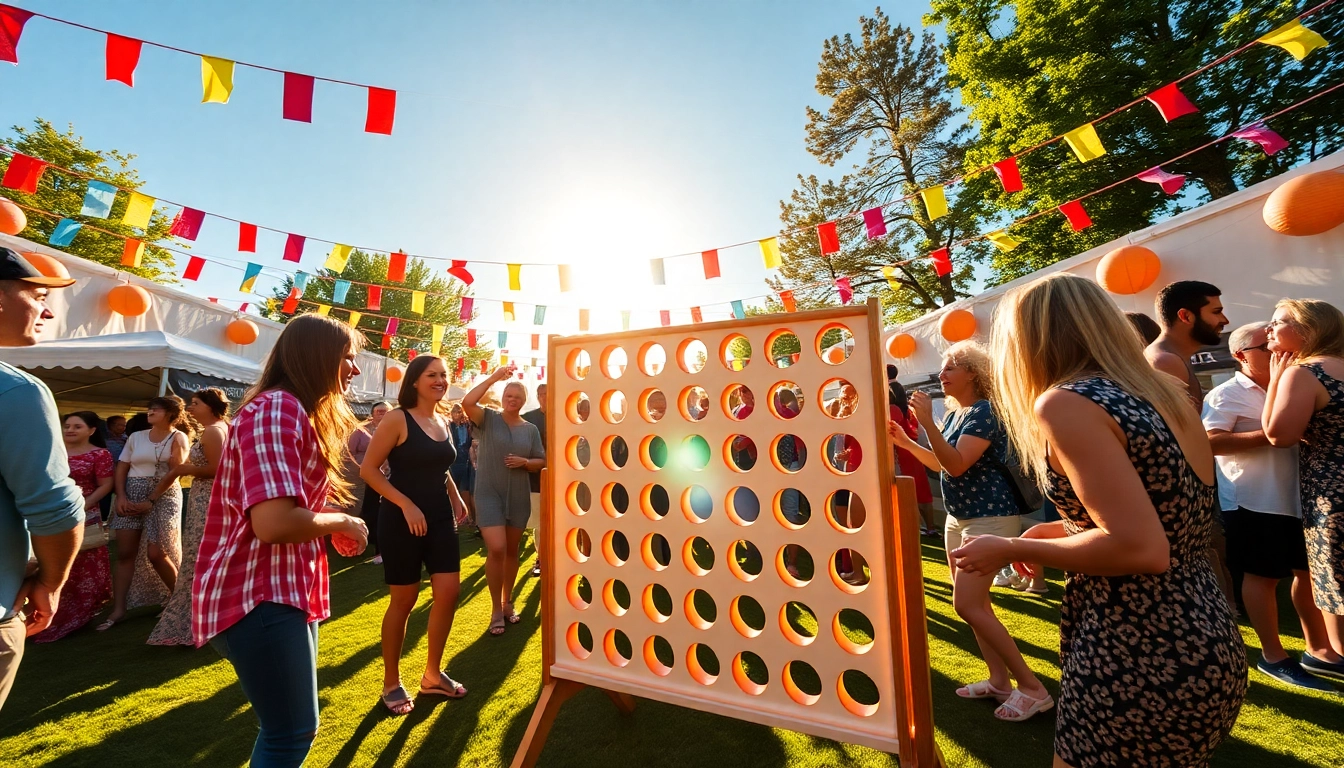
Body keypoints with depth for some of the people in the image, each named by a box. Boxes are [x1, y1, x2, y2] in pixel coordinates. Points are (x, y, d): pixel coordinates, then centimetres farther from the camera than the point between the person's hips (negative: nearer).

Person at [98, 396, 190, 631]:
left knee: (156, 554, -3)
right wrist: (121, 496, -5)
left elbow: (174, 473, -9)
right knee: (125, 553, 3)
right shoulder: (136, 437, 11)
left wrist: (151, 500, -13)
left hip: (162, 496, -4)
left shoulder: (178, 438, -2)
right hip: (131, 496, 5)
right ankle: (118, 609, 9)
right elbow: (121, 469, 10)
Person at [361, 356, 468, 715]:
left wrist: (455, 497, 8)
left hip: (440, 518, 6)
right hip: (402, 520, -6)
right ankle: (391, 682, 28)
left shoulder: (442, 422, 9)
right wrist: (406, 505, -21)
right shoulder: (397, 419, -11)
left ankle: (432, 675, 25)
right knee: (404, 599, 5)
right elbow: (368, 469, -14)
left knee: (448, 592, 4)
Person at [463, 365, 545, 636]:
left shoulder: (530, 429, 3)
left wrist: (524, 462, -14)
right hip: (489, 494, -3)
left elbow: (542, 461, 7)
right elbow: (467, 402, -24)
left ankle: (508, 602, 32)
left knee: (512, 550, 14)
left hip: (519, 497, 3)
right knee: (496, 549, -12)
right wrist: (494, 377, -23)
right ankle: (496, 609, 8)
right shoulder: (488, 418, -4)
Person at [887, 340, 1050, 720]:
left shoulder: (984, 411, -17)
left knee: (968, 605, -8)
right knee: (975, 604, 14)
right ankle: (999, 680, 27)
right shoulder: (954, 414, 10)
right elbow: (940, 464, 18)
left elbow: (957, 464, -28)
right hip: (959, 517, 10)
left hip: (989, 518, -10)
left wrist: (926, 422, -31)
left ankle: (1032, 687, 7)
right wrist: (906, 441, 9)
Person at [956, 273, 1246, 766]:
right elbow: (1168, 524, 14)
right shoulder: (1164, 394, 8)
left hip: (1138, 663, -9)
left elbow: (1141, 549, -26)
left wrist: (1012, 550, -14)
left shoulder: (1064, 402, -20)